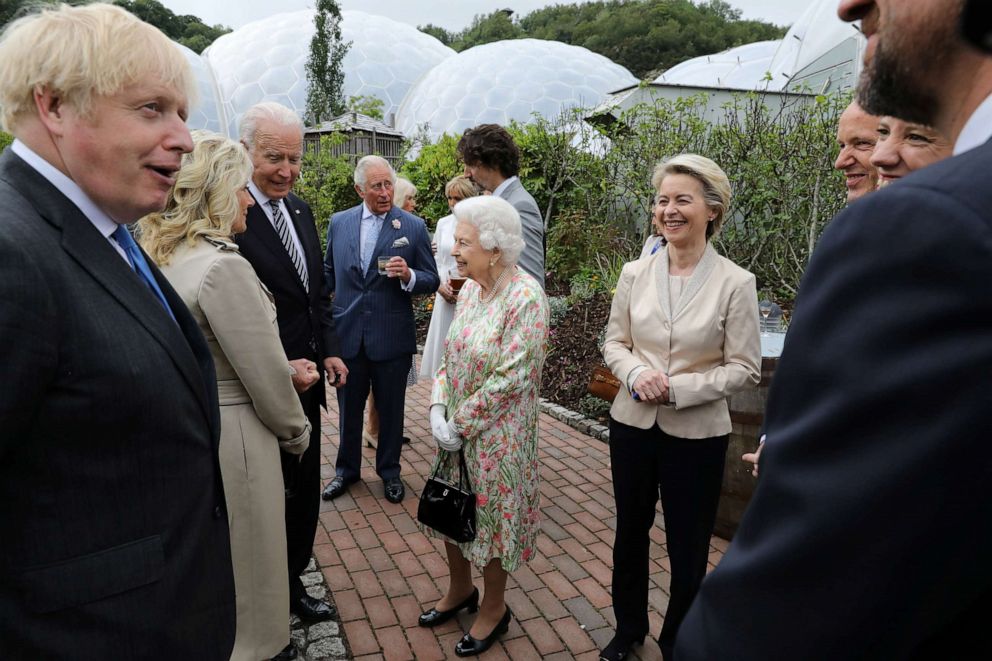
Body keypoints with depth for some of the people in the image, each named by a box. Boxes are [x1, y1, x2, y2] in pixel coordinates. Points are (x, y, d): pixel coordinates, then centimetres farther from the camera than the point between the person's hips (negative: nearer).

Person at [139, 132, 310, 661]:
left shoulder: (162, 259, 3)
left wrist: (285, 367, 11)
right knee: (248, 560, 13)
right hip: (232, 437, -9)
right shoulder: (223, 266, -23)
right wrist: (297, 433, -3)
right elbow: (265, 377, -19)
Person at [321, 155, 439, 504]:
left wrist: (408, 276, -22)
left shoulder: (414, 226, -5)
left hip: (392, 337, -2)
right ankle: (347, 469, 35)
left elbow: (431, 280, -2)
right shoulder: (339, 222, 3)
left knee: (391, 410, 12)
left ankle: (389, 471, 32)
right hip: (347, 333, 2)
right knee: (349, 408, 16)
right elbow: (329, 274, 14)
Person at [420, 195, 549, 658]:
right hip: (456, 429, 7)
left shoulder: (525, 297, -21)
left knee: (491, 514, 9)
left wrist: (461, 424, -16)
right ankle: (460, 590, 43)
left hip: (496, 434, -7)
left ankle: (494, 609, 33)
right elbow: (450, 355, 8)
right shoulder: (470, 289, 2)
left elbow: (511, 378, -23)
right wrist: (438, 407, -6)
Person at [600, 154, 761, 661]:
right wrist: (635, 373, -16)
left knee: (687, 549, 13)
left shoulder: (735, 283, -12)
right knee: (630, 533, 20)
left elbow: (744, 368, -10)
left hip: (697, 434, -3)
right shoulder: (635, 273, -2)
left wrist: (678, 388, -20)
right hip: (632, 424, 3)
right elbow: (614, 341, 5)